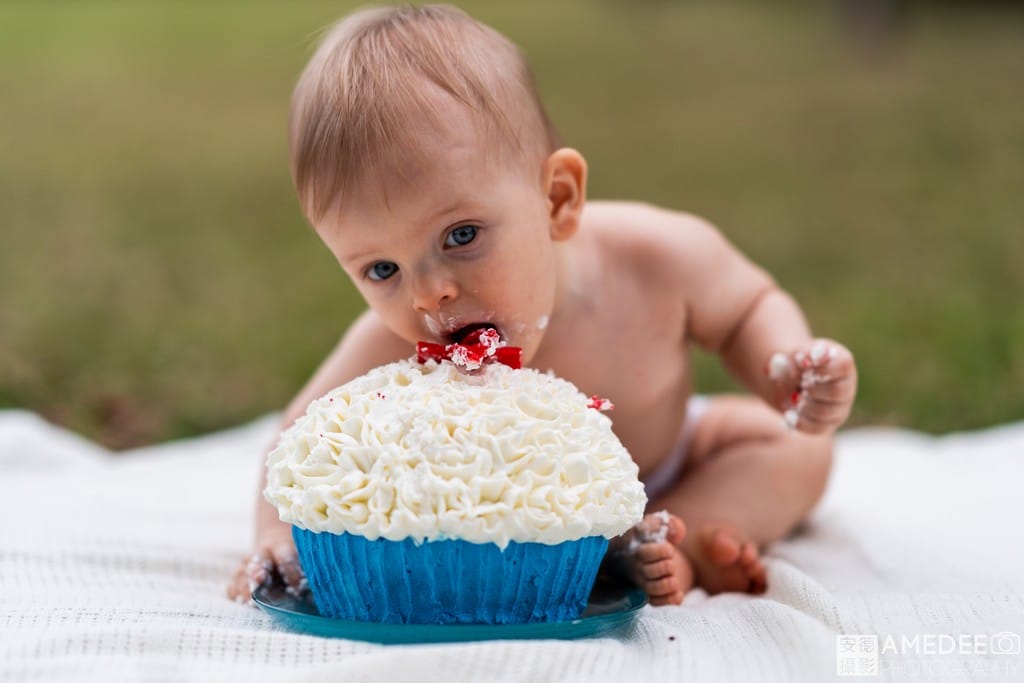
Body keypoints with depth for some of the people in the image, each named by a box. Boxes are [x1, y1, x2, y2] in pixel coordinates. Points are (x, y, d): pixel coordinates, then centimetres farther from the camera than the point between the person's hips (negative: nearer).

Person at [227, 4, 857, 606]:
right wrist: (281, 536, -37)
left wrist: (788, 370, -32)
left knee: (794, 450, -12)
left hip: (668, 466, 0)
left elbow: (749, 308, -12)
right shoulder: (391, 354, -36)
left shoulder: (661, 260, -34)